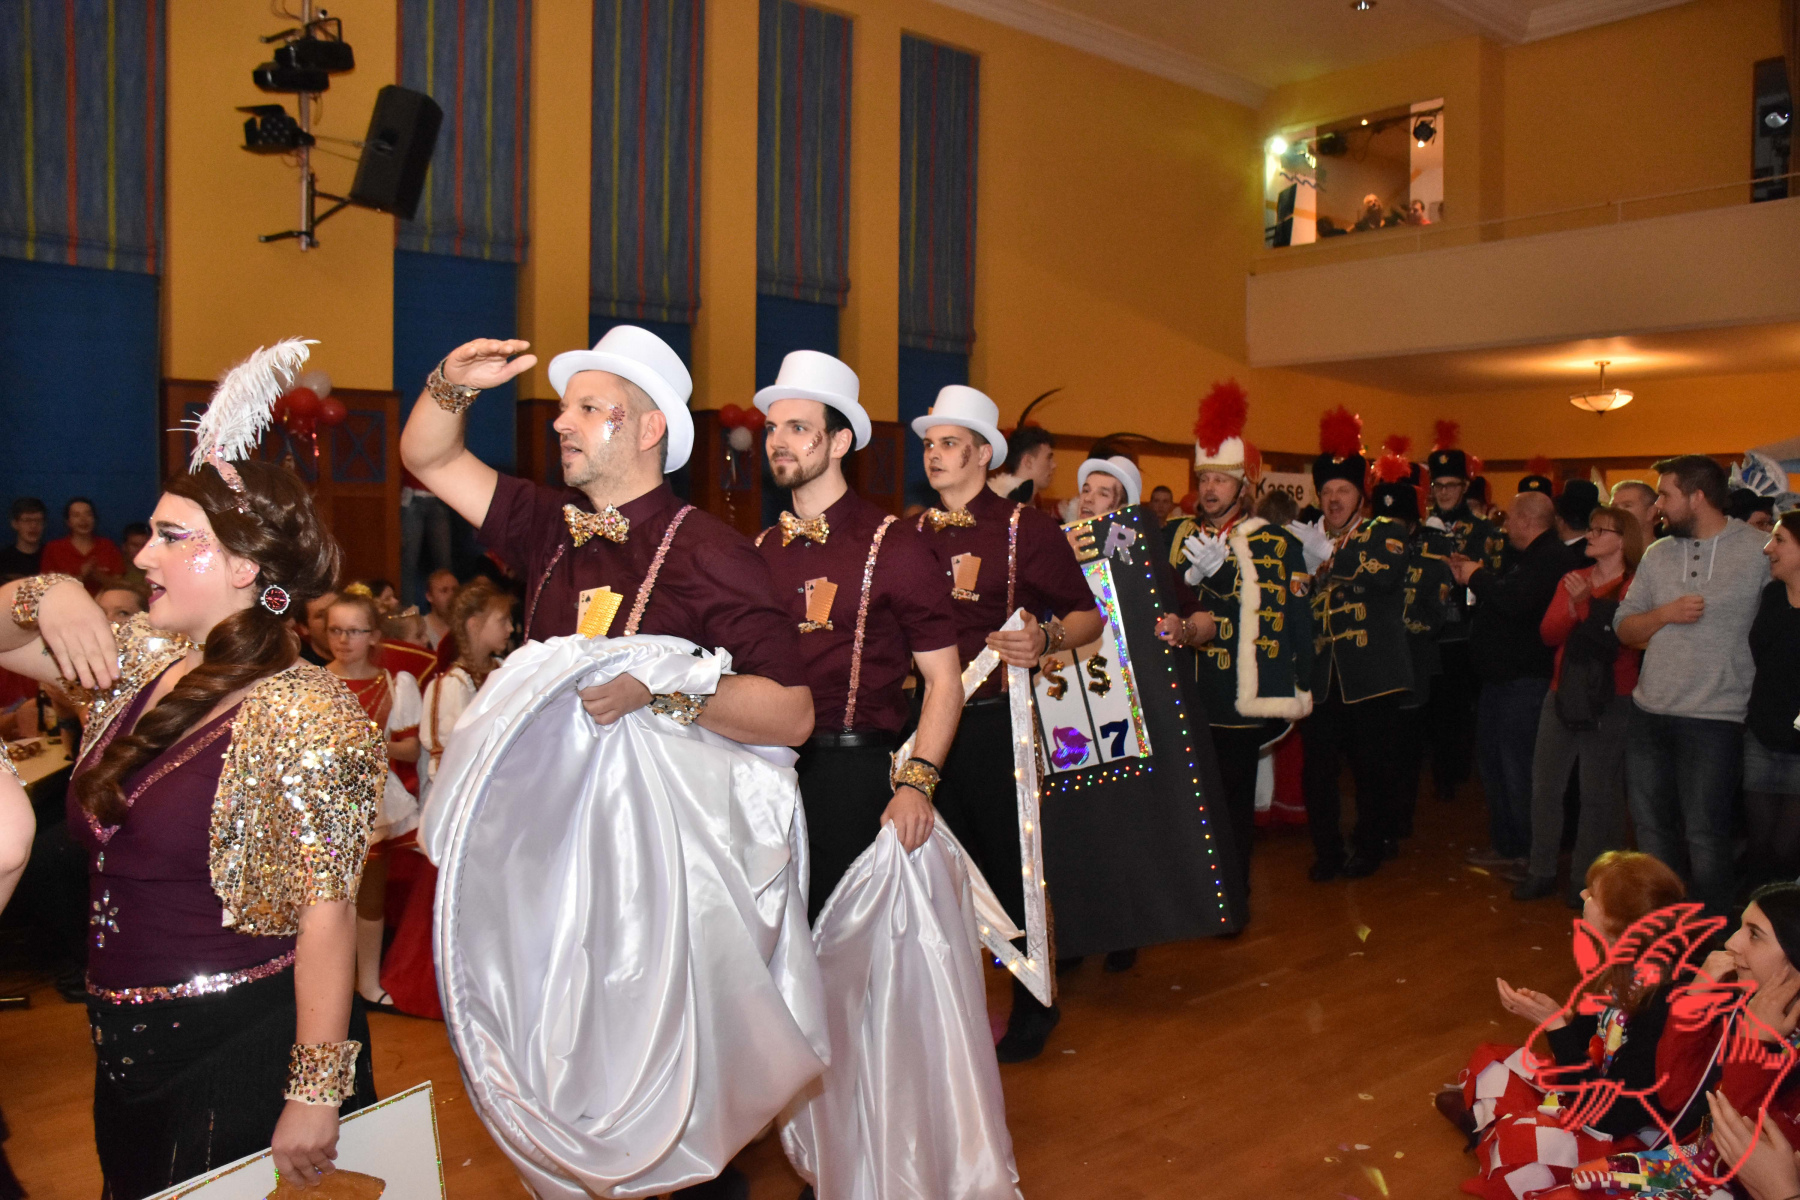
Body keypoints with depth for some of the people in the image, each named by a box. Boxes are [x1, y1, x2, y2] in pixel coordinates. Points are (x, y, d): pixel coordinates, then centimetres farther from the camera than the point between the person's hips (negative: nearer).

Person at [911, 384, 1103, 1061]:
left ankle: (1033, 1011, 24)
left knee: (1013, 870, 4)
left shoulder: (1027, 528, -3)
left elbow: (1089, 617, -2)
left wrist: (1044, 640, -21)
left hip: (997, 721, -4)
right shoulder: (913, 535, 10)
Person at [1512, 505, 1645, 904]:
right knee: (1544, 786, 8)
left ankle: (1588, 879, 12)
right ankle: (1541, 871, 19)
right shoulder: (1572, 580, 12)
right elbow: (1549, 633, 1)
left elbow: (1624, 638, -17)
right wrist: (1573, 604, -14)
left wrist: (1586, 603, -19)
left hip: (1610, 702, -6)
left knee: (1598, 793, 0)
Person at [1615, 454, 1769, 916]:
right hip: (1649, 714, 6)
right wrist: (1666, 612, -9)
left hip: (1713, 720, -5)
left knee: (1704, 837, 0)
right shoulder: (1658, 554, 9)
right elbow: (1624, 628, 9)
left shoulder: (1758, 551, -7)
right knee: (1652, 828, 15)